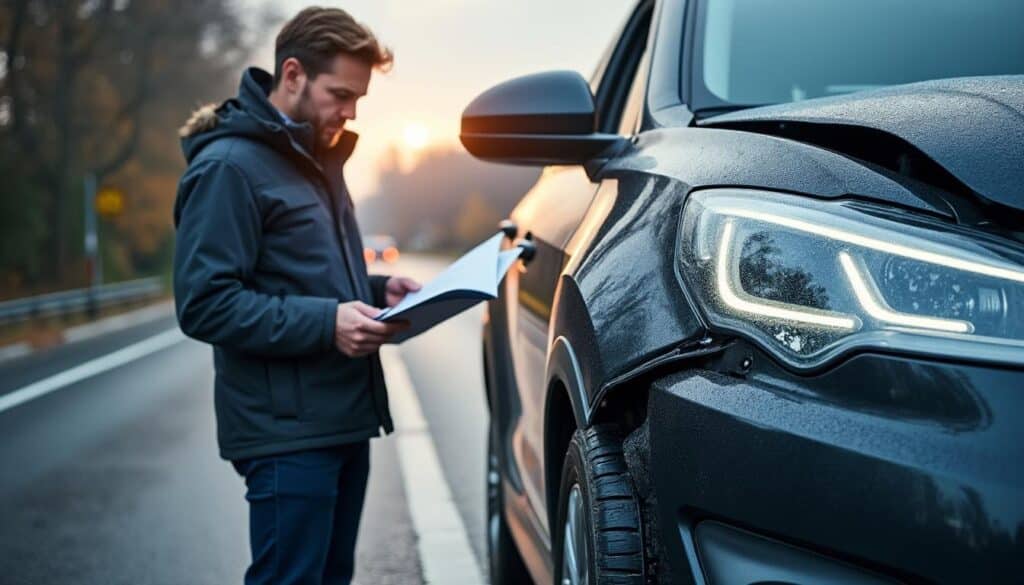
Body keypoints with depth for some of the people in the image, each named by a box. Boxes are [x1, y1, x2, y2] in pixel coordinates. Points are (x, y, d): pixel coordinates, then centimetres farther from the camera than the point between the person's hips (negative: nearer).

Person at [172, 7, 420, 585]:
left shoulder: (317, 158, 18)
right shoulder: (229, 166, -12)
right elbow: (205, 304, -18)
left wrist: (378, 290, 7)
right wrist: (324, 322, -24)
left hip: (344, 419, 9)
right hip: (288, 430, -9)